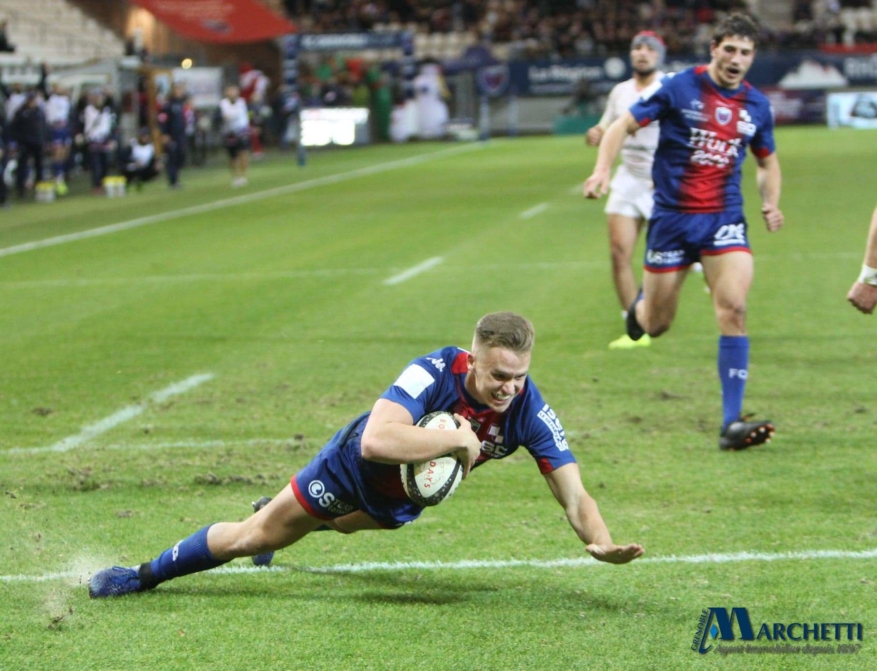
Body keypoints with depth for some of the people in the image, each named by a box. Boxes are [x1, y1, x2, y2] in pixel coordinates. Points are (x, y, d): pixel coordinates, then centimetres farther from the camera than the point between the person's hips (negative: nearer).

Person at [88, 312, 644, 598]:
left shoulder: (530, 411, -31)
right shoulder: (436, 371, -42)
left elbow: (574, 496, -32)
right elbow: (376, 441, -54)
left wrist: (600, 541, -52)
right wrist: (456, 438, -50)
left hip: (403, 499, 5)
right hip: (357, 464, -5)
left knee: (342, 521, 37)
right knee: (255, 536, 7)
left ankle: (290, 519, 73)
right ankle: (145, 576, 29)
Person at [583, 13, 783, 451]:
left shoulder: (756, 106, 5)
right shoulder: (677, 89, -6)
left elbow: (767, 162, 20)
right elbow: (623, 125, -3)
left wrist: (770, 202, 1)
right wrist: (602, 169, -19)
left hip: (724, 218, 2)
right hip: (672, 217, -2)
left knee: (733, 309, -18)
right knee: (654, 324, 5)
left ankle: (732, 423, -16)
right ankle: (639, 308, 47)